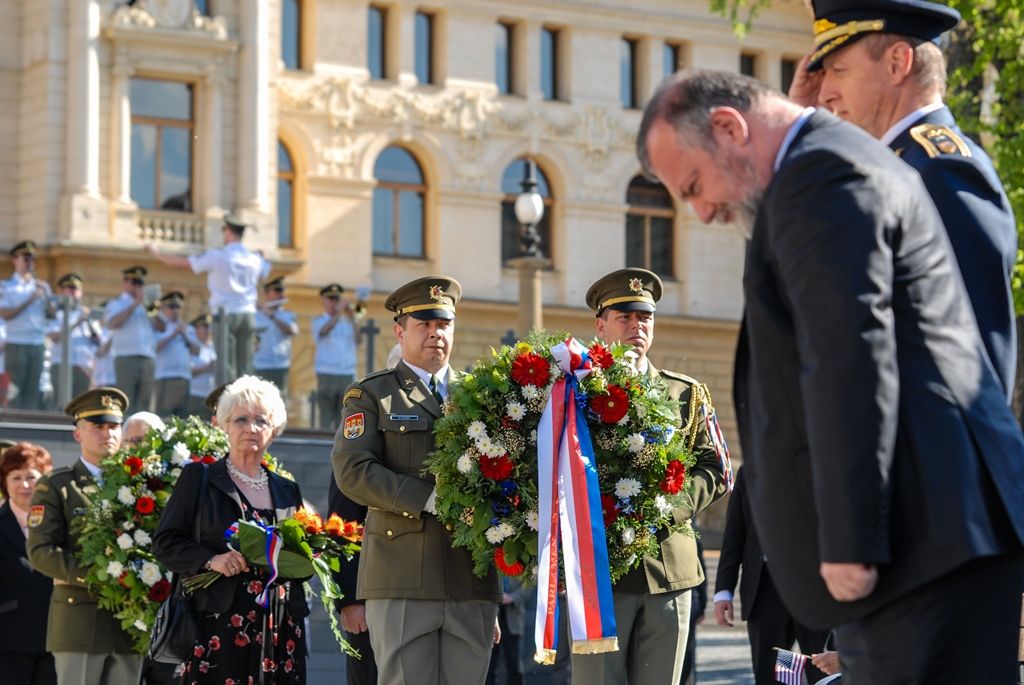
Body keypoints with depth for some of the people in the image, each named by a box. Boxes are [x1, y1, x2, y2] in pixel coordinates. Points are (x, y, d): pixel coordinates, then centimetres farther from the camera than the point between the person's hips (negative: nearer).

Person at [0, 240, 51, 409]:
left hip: (37, 344, 4)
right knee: (14, 390, -6)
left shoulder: (40, 286, 15)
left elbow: (51, 313, 8)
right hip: (16, 344, -4)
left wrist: (45, 295, -7)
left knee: (32, 390, 0)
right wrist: (28, 301, -14)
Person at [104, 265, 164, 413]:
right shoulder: (116, 304, 12)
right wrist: (134, 305, -8)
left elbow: (161, 327, 13)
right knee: (126, 402, -11)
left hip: (148, 358, 4)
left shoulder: (147, 305, 23)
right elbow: (113, 323, -9)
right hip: (126, 357, -4)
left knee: (144, 401, -2)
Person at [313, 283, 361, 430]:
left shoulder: (347, 322, 15)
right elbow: (324, 331, -17)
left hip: (347, 374, 3)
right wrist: (339, 312, -20)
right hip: (327, 374, -3)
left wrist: (352, 319, -8)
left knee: (343, 416, 3)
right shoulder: (319, 321, 6)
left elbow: (358, 340, 1)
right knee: (326, 414, -5)